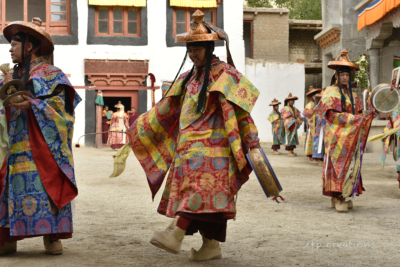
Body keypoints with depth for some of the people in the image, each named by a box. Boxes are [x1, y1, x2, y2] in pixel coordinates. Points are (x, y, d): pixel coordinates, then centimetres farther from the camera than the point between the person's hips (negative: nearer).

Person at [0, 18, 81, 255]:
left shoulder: (50, 75, 2)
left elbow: (58, 105, -9)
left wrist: (31, 105, -21)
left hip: (43, 146, -5)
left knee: (48, 187, -9)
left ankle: (52, 237, -1)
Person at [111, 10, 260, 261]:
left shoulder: (225, 75, -2)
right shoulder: (188, 78, 18)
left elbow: (240, 110, -9)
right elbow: (165, 109, 21)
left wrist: (252, 144, -16)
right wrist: (137, 131, 20)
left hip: (211, 144, -6)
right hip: (188, 145, 7)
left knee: (199, 185, -21)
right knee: (206, 193, 4)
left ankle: (176, 234, -35)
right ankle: (212, 245, 7)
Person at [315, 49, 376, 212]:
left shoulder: (351, 94, 18)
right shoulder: (331, 92, -2)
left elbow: (357, 113, 17)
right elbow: (333, 115, -13)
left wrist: (368, 114, -4)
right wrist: (355, 118, -18)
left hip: (351, 136, 6)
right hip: (337, 135, -6)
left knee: (350, 164, 3)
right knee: (338, 164, -11)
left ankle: (344, 196, 8)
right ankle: (338, 198, -11)